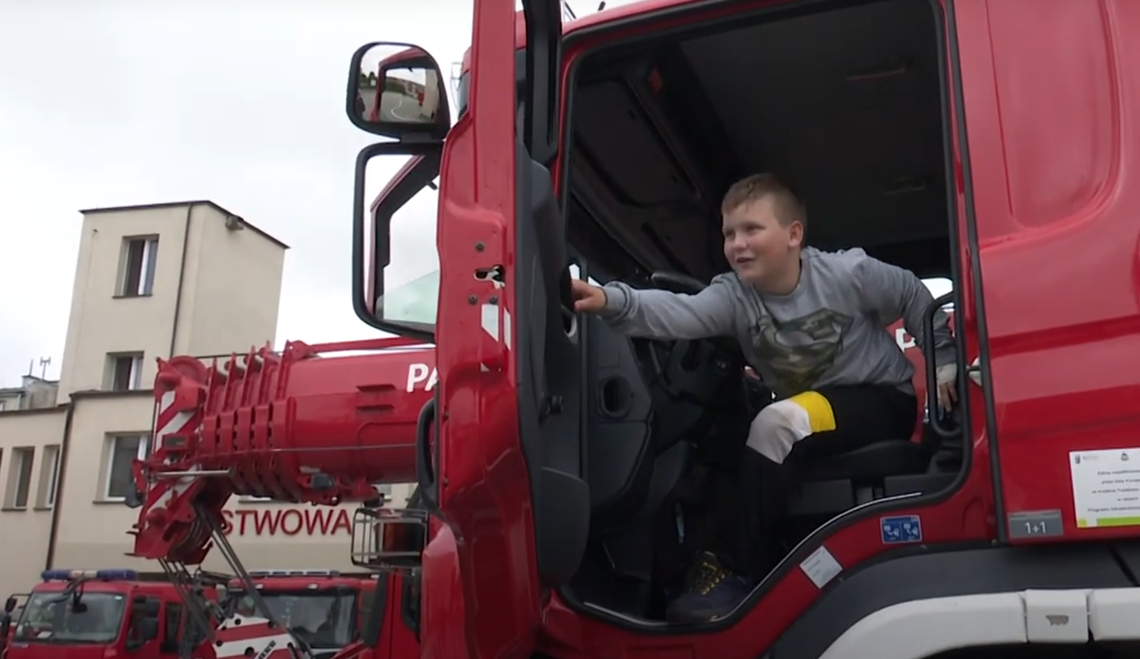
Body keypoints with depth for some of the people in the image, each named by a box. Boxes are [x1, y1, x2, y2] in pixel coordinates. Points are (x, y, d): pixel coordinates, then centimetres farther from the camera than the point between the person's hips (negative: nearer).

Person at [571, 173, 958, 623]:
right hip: (810, 413, 5)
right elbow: (677, 313, -34)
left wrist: (943, 363, 1)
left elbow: (914, 296, 2)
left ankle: (738, 572, -21)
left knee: (776, 425, -30)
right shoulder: (733, 296, -13)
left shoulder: (848, 273, -17)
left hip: (884, 400, -5)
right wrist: (613, 302, -53)